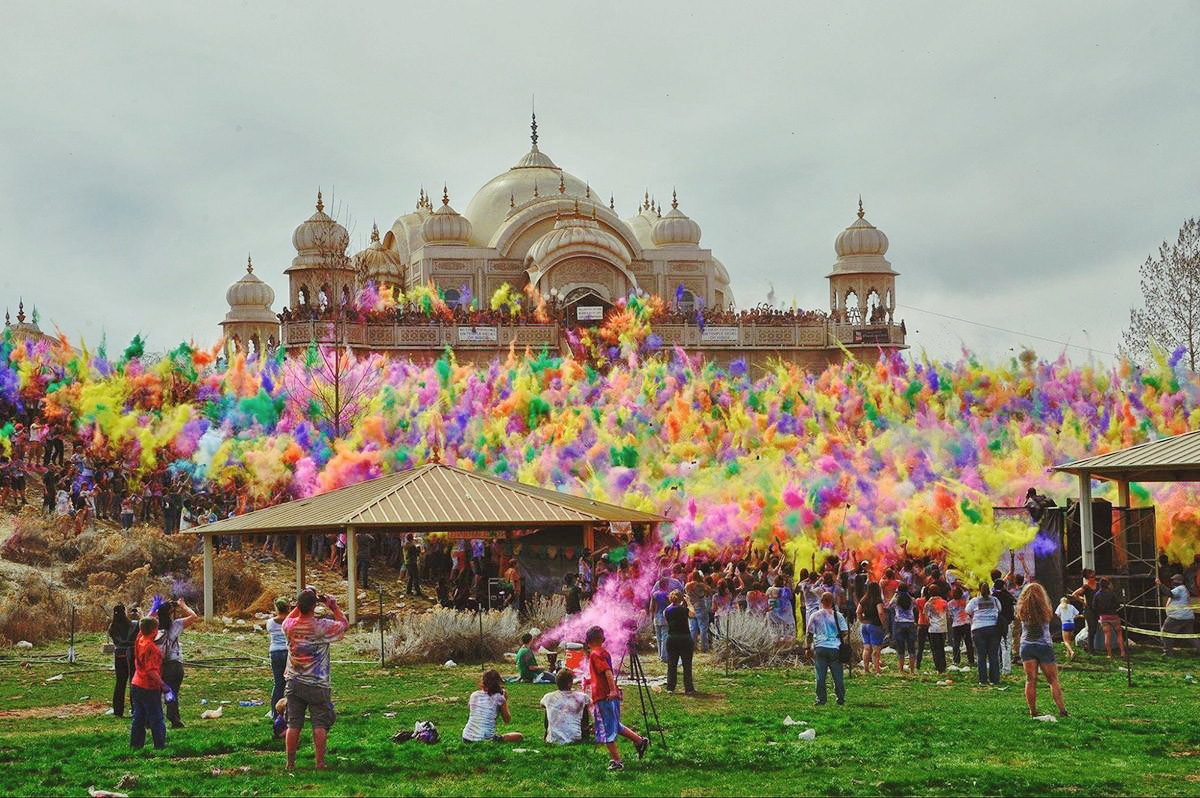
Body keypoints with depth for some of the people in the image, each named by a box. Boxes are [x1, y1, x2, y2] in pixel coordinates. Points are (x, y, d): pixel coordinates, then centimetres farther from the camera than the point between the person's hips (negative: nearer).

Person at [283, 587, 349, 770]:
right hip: (317, 685, -3)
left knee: (293, 725, 8)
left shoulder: (290, 626, -6)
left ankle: (290, 763, 11)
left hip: (294, 684, 4)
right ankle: (320, 763, 3)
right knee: (320, 725, 4)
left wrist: (300, 605, 15)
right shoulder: (322, 626, -17)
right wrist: (334, 606, 8)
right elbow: (344, 623, 0)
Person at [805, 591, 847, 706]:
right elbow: (845, 632, 0)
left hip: (820, 648, 0)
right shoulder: (838, 616, 0)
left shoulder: (815, 616, 2)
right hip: (835, 648, 0)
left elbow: (810, 633, 4)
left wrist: (809, 647, 13)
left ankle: (821, 699, 3)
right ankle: (841, 699, 9)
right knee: (837, 675, 6)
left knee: (820, 676, 3)